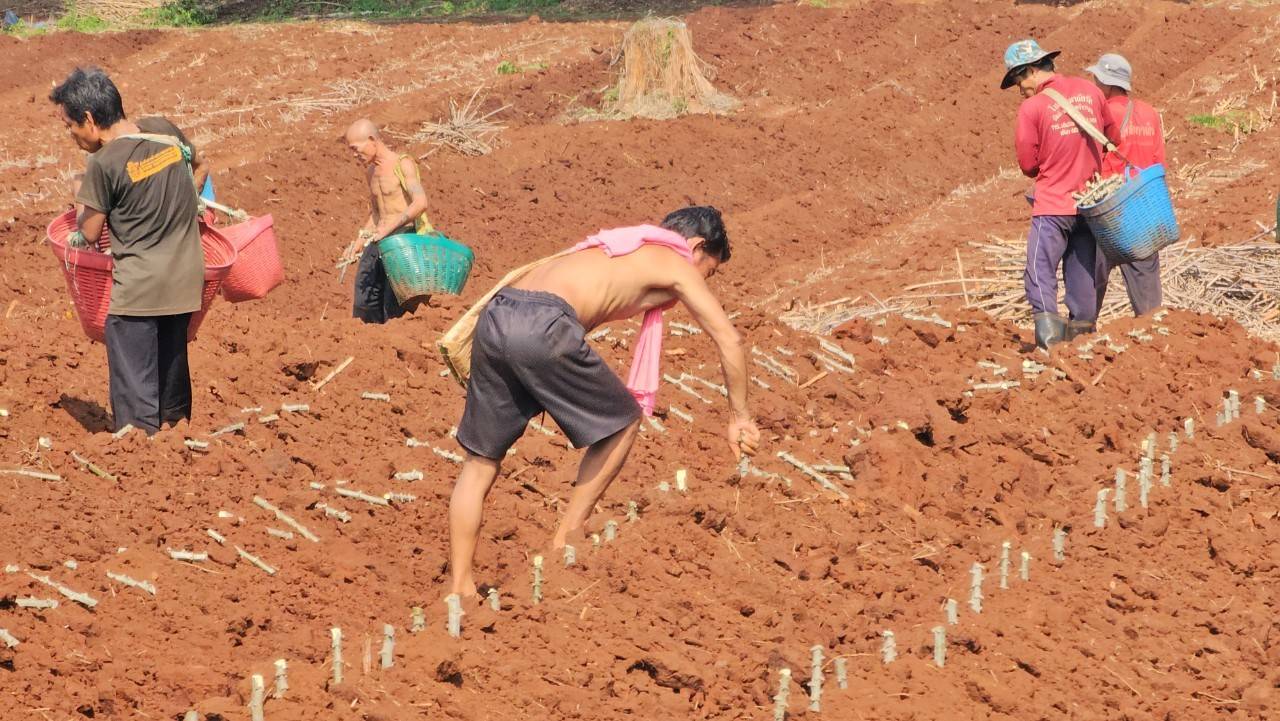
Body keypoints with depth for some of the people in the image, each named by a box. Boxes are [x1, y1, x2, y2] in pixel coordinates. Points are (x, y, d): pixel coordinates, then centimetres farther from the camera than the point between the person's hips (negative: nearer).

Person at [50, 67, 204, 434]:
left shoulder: (105, 164, -18)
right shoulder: (164, 129, 0)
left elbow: (88, 232, -7)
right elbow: (193, 159, 22)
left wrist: (82, 200, 12)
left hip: (138, 290, -7)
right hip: (185, 280, 7)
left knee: (135, 392, -1)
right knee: (173, 372, 21)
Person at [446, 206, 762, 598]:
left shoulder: (625, 246, 36)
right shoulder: (676, 264, 14)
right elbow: (728, 339, 10)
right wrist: (739, 415, 20)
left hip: (495, 316, 7)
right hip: (543, 327, -7)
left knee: (480, 461, 15)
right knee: (621, 421, 15)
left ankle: (459, 587, 12)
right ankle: (566, 542, 15)